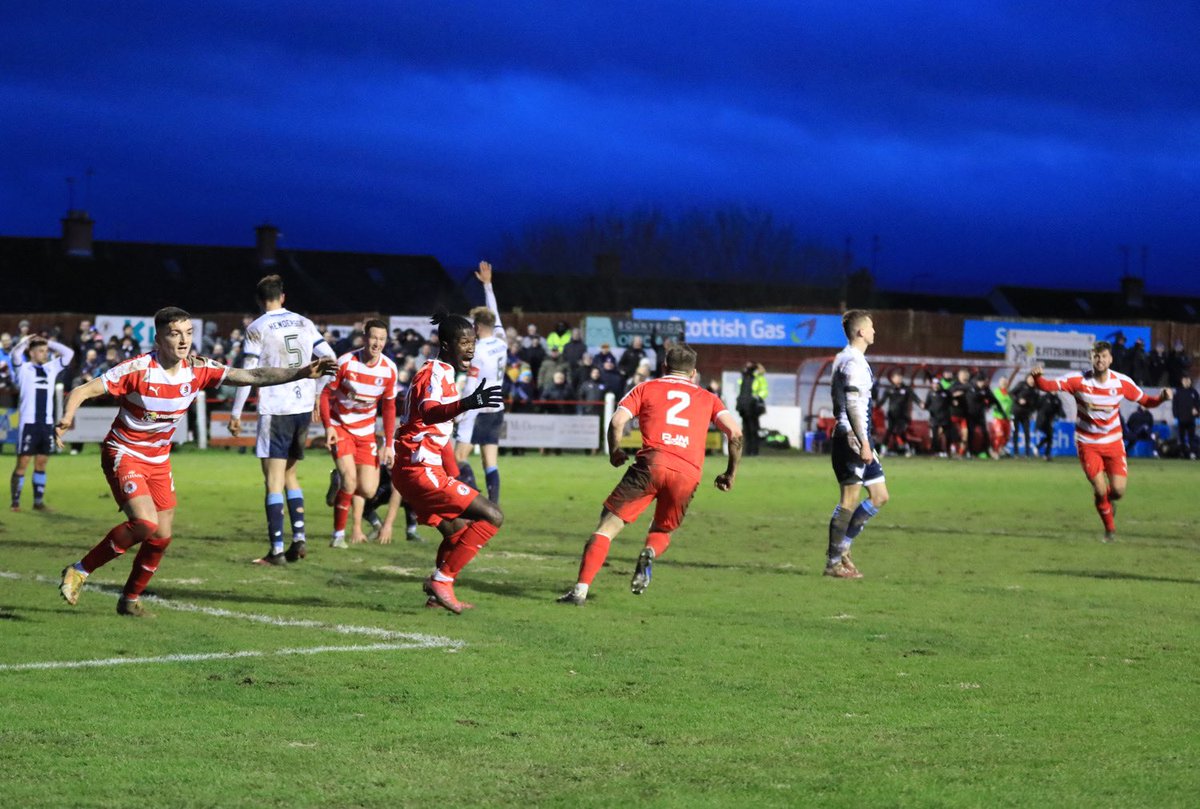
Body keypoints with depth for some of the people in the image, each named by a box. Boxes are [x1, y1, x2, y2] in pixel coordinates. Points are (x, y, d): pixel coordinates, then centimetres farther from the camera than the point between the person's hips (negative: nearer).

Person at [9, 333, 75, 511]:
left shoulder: (51, 368, 12)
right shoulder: (23, 369, -2)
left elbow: (69, 353, 13)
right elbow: (16, 353, -20)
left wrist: (49, 343, 9)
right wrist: (27, 340, -4)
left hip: (47, 423, 5)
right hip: (29, 423, -5)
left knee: (41, 463, 9)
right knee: (22, 463, -3)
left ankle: (38, 501, 15)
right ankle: (15, 502, 1)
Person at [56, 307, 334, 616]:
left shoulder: (198, 370, -8)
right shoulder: (138, 369, -22)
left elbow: (254, 376, -9)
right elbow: (83, 391, -21)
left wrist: (302, 372, -19)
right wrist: (67, 418, -41)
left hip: (159, 460, 6)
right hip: (124, 454, -6)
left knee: (162, 536, 4)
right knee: (145, 524, -24)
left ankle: (130, 599, 24)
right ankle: (79, 572, -8)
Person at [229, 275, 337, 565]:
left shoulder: (257, 328, -5)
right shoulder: (304, 323, 9)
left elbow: (247, 373, -8)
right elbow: (330, 359, 8)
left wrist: (236, 413, -3)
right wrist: (316, 393, 18)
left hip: (275, 411, -5)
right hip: (303, 409, 5)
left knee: (274, 481, -4)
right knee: (290, 474, 19)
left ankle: (276, 550, -8)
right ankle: (299, 538, 9)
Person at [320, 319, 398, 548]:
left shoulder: (389, 369, -7)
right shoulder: (346, 362, -16)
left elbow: (389, 407, 4)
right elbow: (326, 394, -7)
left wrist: (388, 445, 2)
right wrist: (328, 427, -18)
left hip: (366, 432, 3)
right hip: (340, 426, -3)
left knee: (368, 490, -5)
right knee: (349, 477, -21)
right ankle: (339, 534, -5)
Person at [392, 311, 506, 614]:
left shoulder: (440, 373, 16)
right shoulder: (436, 373, -15)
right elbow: (428, 411, -37)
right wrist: (468, 403, -54)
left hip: (412, 471, 10)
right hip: (420, 471, -10)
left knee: (458, 529, 26)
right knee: (492, 517, -14)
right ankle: (442, 580, -12)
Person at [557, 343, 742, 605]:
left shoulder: (646, 388, 21)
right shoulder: (707, 398, 26)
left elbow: (617, 421, 6)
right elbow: (735, 431, 11)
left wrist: (615, 453, 22)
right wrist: (731, 473, 20)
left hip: (652, 463, -2)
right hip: (688, 473, 2)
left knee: (607, 526, 1)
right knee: (661, 531, 24)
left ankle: (581, 589, -16)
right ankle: (650, 553, -12)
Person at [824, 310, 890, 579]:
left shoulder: (843, 358, 18)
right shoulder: (854, 362, -14)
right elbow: (853, 405, -20)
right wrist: (863, 443, -22)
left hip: (851, 438, 10)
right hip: (854, 439, -10)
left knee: (880, 496, 11)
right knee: (849, 501, -6)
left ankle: (841, 548, 14)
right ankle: (833, 563, 0)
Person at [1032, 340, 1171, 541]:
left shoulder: (1122, 382, -7)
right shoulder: (1078, 380, -14)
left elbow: (1145, 401, 2)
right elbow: (1049, 386, -20)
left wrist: (1162, 397, -18)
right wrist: (1038, 377, -42)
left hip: (1113, 443, 2)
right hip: (1088, 444, -2)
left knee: (1118, 490, -7)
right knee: (1100, 489, -9)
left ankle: (1108, 500, 33)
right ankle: (1110, 528, 18)